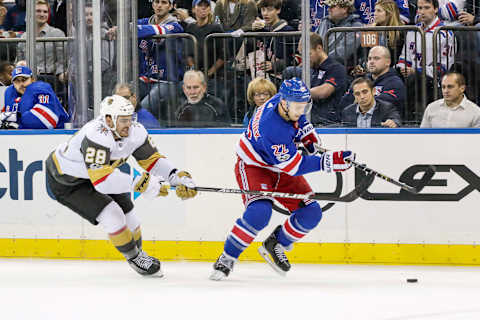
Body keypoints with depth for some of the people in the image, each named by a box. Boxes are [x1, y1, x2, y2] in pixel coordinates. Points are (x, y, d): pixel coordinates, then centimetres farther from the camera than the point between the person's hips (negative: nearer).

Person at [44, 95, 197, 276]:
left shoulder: (134, 131, -15)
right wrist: (140, 183, -45)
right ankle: (134, 257, 6)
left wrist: (178, 177, -22)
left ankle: (138, 253, 31)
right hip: (65, 182, -7)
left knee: (127, 214, 6)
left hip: (98, 173, 7)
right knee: (112, 216, -16)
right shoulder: (97, 136, -39)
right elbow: (101, 181, -44)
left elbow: (152, 159, -6)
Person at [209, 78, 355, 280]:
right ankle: (226, 260, -16)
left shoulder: (287, 100, -14)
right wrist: (329, 161, -36)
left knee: (311, 213, -3)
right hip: (253, 166, -8)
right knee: (259, 212, -31)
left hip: (280, 167, 8)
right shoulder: (271, 128, -37)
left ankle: (275, 245, 17)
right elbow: (293, 166, -33)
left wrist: (307, 134, 1)